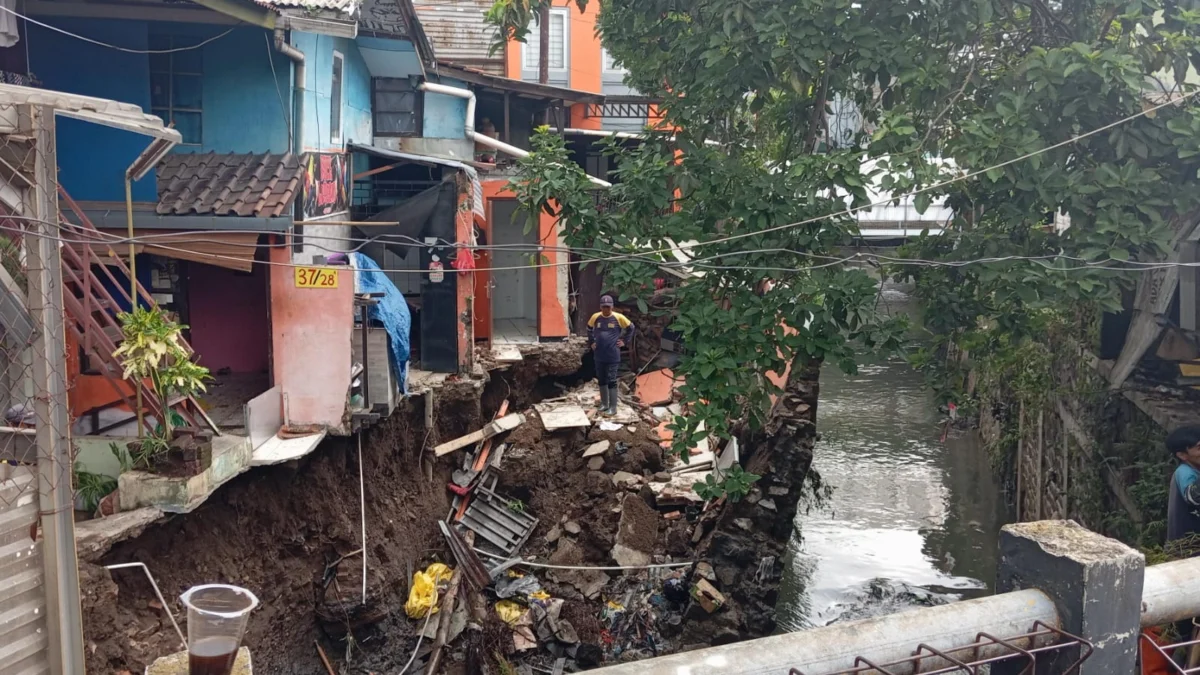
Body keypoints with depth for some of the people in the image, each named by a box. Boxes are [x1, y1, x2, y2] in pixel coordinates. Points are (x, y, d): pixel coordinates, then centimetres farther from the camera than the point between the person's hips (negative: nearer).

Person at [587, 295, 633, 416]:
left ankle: (613, 407, 0)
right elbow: (589, 329, 20)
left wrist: (624, 341, 3)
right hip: (599, 355, 4)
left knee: (611, 381, -3)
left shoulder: (618, 317, -8)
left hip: (613, 356, -4)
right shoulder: (595, 317, -1)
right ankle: (604, 404, 25)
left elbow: (630, 328, 7)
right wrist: (591, 342, 14)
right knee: (601, 380, 12)